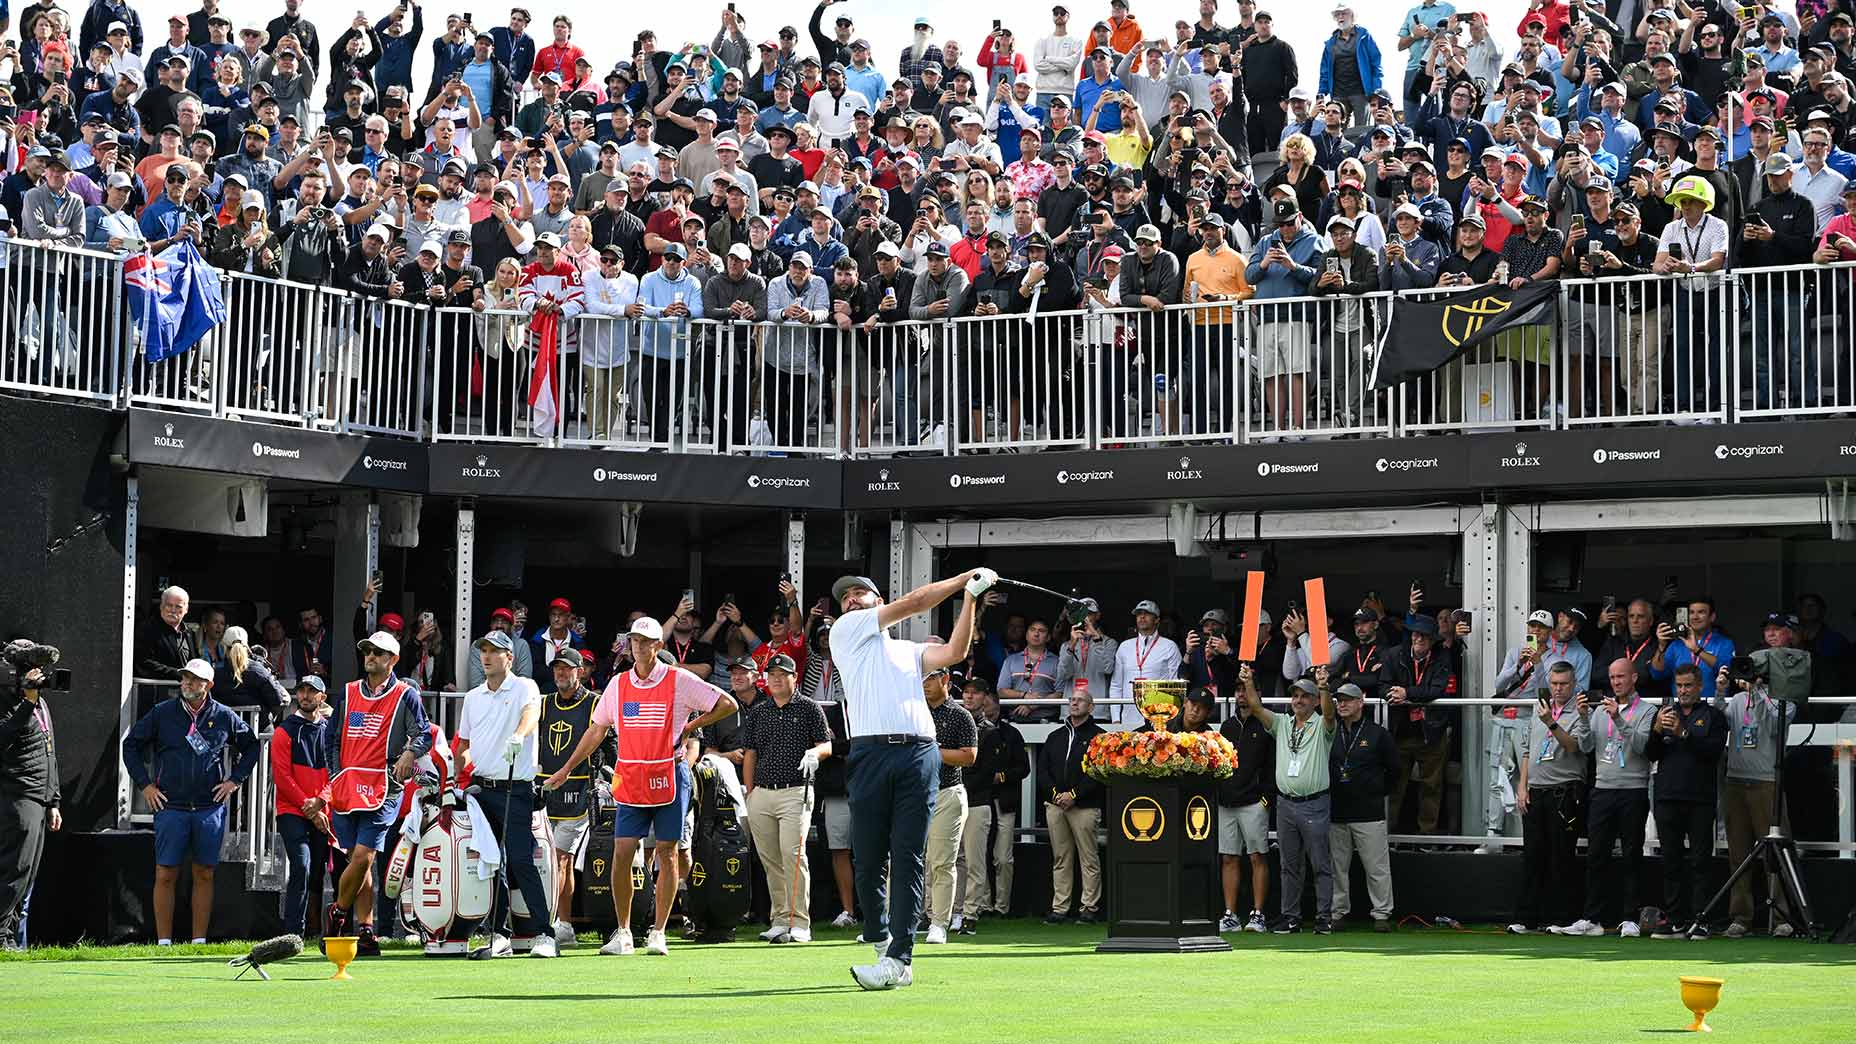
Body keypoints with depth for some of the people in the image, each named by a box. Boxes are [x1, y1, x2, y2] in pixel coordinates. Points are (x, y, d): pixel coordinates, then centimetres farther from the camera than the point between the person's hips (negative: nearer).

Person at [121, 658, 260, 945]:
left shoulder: (224, 716, 5)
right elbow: (131, 745, 11)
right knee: (166, 875, -3)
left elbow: (252, 746, 20)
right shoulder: (161, 713, 2)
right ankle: (163, 941, 1)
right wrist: (144, 784, 4)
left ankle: (199, 941, 8)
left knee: (204, 875, 4)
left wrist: (235, 780, 9)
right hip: (170, 807, -1)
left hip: (210, 810, 1)